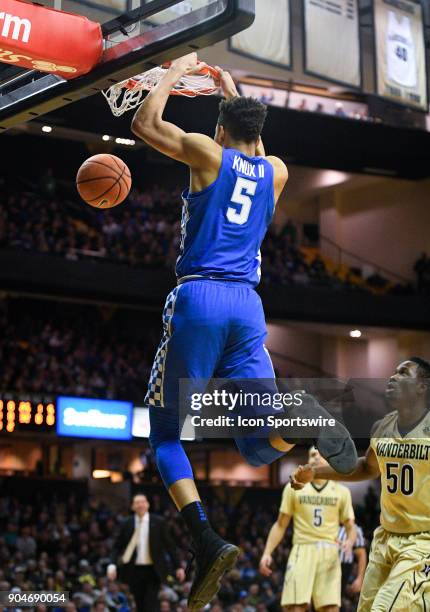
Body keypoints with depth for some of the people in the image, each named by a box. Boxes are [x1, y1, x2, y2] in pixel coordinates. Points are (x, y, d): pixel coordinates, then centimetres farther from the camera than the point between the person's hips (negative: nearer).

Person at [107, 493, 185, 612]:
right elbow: (118, 547, 6)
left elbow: (169, 545, 2)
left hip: (153, 570, -2)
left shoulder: (158, 522, 0)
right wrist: (113, 565, -8)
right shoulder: (127, 524, 4)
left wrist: (178, 567, 0)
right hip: (134, 570, 2)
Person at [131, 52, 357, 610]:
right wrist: (232, 92, 48)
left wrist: (177, 70, 24)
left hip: (199, 297, -4)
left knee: (165, 428, 7)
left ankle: (207, 541, -13)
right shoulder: (276, 172, 17)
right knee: (261, 448, 2)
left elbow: (145, 123, 13)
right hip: (248, 304, 4)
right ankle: (300, 415, -35)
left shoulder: (208, 155, 3)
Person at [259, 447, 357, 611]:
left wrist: (349, 541, -11)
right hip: (302, 550, -1)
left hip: (329, 553, 1)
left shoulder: (341, 492, 12)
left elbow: (351, 527, 12)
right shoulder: (293, 488, 11)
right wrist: (267, 552, 1)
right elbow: (280, 525, 13)